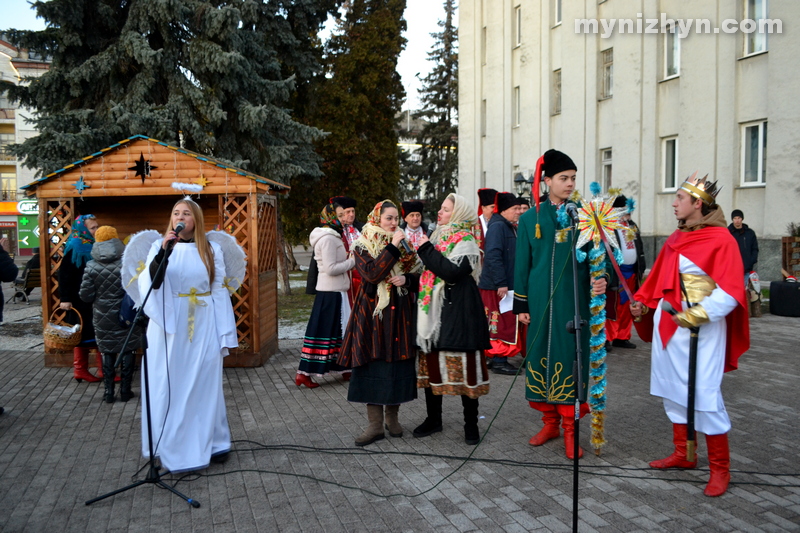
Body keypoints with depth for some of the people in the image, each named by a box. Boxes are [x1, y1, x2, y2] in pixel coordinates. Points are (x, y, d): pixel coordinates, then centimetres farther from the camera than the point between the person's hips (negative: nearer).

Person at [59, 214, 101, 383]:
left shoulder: (96, 246, 11)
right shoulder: (74, 248, -10)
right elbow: (64, 274, -13)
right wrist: (65, 298, -18)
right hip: (81, 300, -7)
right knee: (82, 334, 2)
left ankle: (104, 369, 11)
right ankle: (80, 370, 12)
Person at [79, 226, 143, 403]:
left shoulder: (91, 266, -7)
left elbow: (86, 295, -6)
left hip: (103, 317, 1)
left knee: (107, 352, 12)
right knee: (127, 351, 9)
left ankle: (109, 391, 15)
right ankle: (125, 390, 14)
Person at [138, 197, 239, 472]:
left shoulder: (212, 250, 3)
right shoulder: (159, 246, 3)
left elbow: (220, 293, 3)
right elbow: (151, 283, -12)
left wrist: (224, 335, 0)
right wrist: (163, 252, -25)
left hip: (203, 328, 0)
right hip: (168, 328, 0)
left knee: (205, 385, 5)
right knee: (168, 386, 4)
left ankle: (212, 442, 19)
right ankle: (170, 445, 18)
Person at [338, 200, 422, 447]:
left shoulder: (404, 244, 10)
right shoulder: (362, 245, -1)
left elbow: (418, 275, 11)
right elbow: (372, 273, -17)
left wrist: (406, 279, -10)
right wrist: (392, 248, -18)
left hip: (401, 313, 3)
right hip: (373, 313, -3)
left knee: (399, 362, 5)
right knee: (374, 364, -1)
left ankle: (392, 416, 21)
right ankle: (375, 424, 8)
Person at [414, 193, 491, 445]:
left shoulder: (466, 241, -8)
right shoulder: (438, 237, 15)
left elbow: (452, 272, -23)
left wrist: (426, 249, -17)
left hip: (457, 311, -7)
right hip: (433, 310, 7)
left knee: (462, 365, -2)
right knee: (431, 362, 10)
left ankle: (471, 424, 11)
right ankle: (433, 418, 24)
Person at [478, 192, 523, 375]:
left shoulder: (510, 228, 16)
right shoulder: (497, 226, -15)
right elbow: (493, 256, -23)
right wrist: (501, 283, -25)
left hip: (506, 284, 10)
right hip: (497, 286, -10)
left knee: (495, 323, 14)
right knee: (502, 323, -5)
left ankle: (492, 356, 22)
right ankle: (498, 360, 2)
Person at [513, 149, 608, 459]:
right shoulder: (530, 218, 4)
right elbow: (522, 263, 6)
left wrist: (600, 280, -19)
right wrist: (521, 304, 4)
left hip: (574, 301, -1)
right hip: (540, 302, 1)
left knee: (570, 358, 0)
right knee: (541, 356, 7)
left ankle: (570, 428, 11)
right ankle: (550, 422, 23)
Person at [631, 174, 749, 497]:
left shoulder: (720, 239, -10)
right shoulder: (677, 238, 11)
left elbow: (729, 293, -16)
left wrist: (695, 315, -23)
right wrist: (643, 303, 4)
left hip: (700, 329, -8)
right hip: (668, 325, 8)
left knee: (704, 395, -5)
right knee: (672, 391, 14)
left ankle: (720, 469, 11)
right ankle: (683, 455, 29)